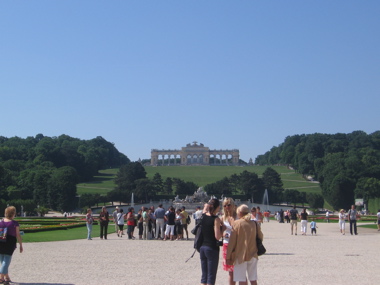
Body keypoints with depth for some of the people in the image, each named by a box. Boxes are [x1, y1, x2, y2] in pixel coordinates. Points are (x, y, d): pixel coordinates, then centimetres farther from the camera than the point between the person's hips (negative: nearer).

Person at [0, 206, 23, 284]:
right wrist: (21, 245, 4)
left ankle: (7, 277, 26)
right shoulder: (15, 224, -8)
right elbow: (18, 235, -5)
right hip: (10, 244, -4)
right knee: (7, 260, -1)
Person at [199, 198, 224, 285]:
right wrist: (223, 228, -2)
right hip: (212, 248, -6)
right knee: (211, 276, 1)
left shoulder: (203, 216, 4)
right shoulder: (216, 219, -13)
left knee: (204, 275, 13)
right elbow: (217, 236, -16)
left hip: (202, 247, 6)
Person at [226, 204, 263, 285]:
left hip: (240, 255, -4)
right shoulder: (254, 223, 2)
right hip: (253, 255, 4)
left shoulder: (237, 223, -9)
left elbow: (232, 241, -8)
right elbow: (261, 238, 11)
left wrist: (228, 256, -3)